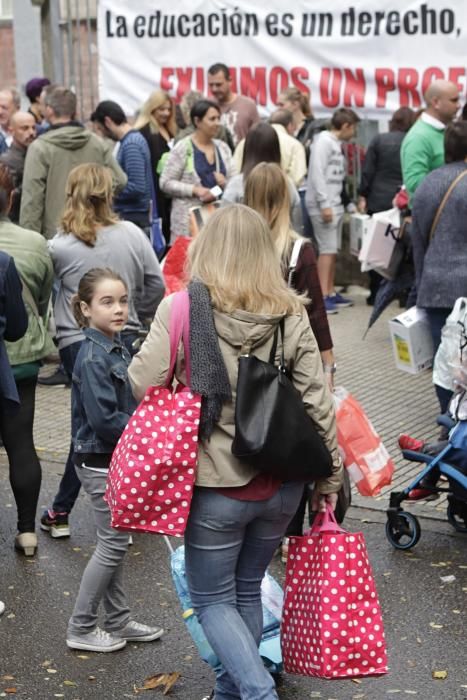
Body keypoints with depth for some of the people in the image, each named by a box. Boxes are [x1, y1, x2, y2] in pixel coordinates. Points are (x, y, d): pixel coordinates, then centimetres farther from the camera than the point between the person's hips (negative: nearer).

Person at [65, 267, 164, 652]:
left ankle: (118, 621, 28)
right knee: (114, 543, 0)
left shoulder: (118, 347, 7)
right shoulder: (92, 357, -21)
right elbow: (104, 419, -26)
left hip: (119, 459, 9)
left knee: (116, 541, 16)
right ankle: (81, 629, 12)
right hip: (100, 462, -9)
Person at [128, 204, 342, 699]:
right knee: (247, 589, 22)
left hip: (217, 486, -4)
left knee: (212, 599, 12)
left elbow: (141, 383, -12)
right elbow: (317, 403, -3)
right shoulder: (291, 315, -4)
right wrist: (330, 475, 6)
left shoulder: (182, 309, -14)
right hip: (280, 486, 4)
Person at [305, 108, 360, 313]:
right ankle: (322, 296, -11)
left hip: (335, 204, 9)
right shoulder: (323, 142, -11)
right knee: (327, 250, -11)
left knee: (333, 250, 10)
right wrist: (324, 204, -21)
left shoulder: (337, 144, 17)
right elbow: (317, 174, -17)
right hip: (323, 205, -9)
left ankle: (330, 293, 16)